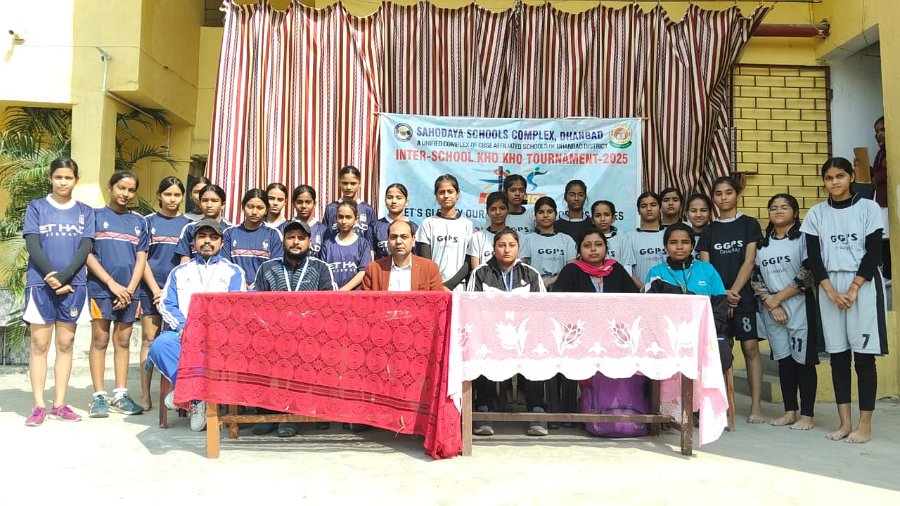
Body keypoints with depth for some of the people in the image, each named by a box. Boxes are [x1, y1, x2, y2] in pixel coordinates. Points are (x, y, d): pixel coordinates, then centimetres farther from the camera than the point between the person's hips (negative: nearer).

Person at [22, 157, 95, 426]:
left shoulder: (85, 212, 10)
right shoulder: (36, 208, 6)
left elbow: (85, 249, 1)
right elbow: (32, 246, -3)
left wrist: (63, 277, -13)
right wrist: (50, 276, -15)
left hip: (73, 285, 1)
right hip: (40, 284, -1)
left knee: (65, 344, 4)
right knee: (39, 345, -1)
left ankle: (59, 404, 10)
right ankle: (39, 406, 3)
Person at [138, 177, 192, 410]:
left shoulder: (188, 224, 9)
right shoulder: (148, 222, 6)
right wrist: (156, 290, -8)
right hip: (151, 288, -1)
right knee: (149, 340, 1)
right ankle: (145, 395, 5)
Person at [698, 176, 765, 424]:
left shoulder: (749, 225, 5)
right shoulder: (709, 231, 12)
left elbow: (749, 262, -3)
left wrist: (733, 291, -11)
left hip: (743, 295, -2)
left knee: (750, 347, -4)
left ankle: (756, 406, -1)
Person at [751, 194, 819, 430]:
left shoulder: (802, 238, -2)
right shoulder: (762, 244, 12)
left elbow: (807, 274, -11)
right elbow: (756, 278, 8)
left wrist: (778, 298, -10)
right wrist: (770, 304, -6)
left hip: (799, 306, -5)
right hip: (771, 309, 5)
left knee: (802, 360, -1)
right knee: (783, 359, 9)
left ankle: (807, 415, 7)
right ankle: (790, 411, 18)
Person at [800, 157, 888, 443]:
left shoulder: (868, 208, 1)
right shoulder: (816, 214, 7)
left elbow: (874, 253, -4)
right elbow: (814, 257, 3)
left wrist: (853, 290, -12)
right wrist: (831, 291, -9)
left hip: (863, 286, -2)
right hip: (830, 288, 3)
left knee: (864, 355, -3)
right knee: (838, 356, 4)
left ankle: (865, 425, 3)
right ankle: (845, 422, 11)